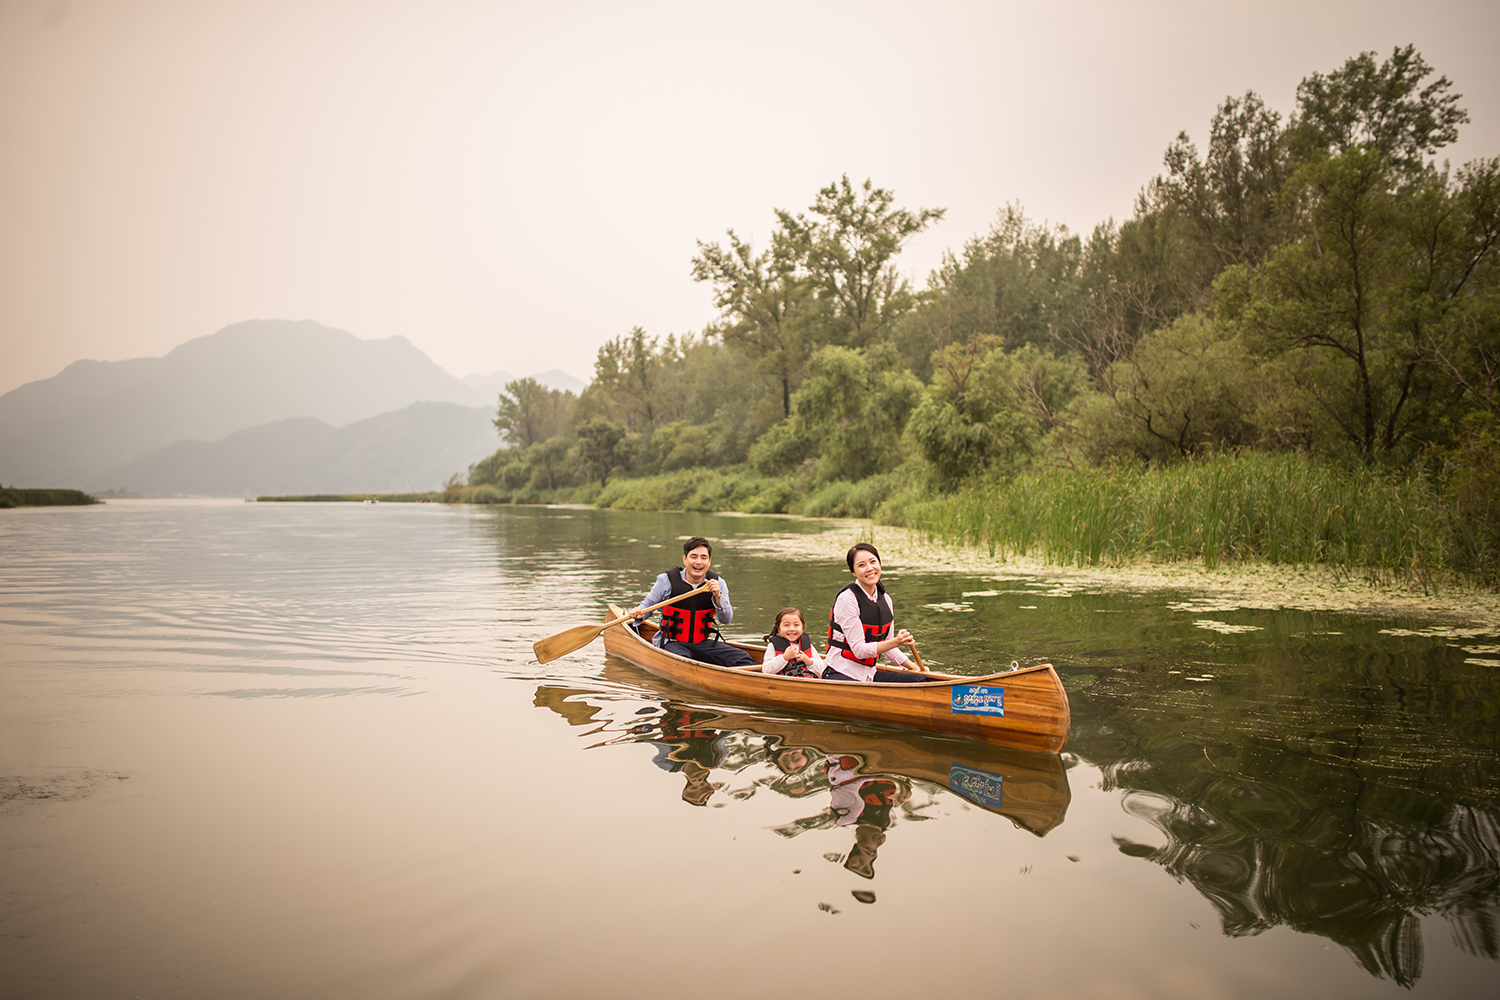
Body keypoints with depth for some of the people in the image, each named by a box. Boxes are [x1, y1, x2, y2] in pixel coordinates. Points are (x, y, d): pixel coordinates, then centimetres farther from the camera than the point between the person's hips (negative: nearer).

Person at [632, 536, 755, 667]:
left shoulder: (718, 583, 0)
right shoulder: (667, 581, -7)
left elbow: (726, 619, -5)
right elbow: (647, 604, 5)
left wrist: (718, 596, -21)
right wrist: (639, 613, -18)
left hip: (703, 643, 3)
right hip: (672, 643, -3)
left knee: (742, 658, -17)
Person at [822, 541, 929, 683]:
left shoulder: (885, 599, 9)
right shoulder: (847, 599, -14)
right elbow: (859, 650, -16)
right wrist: (896, 642, -26)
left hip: (869, 674, 8)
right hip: (839, 675, -8)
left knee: (921, 680, -6)